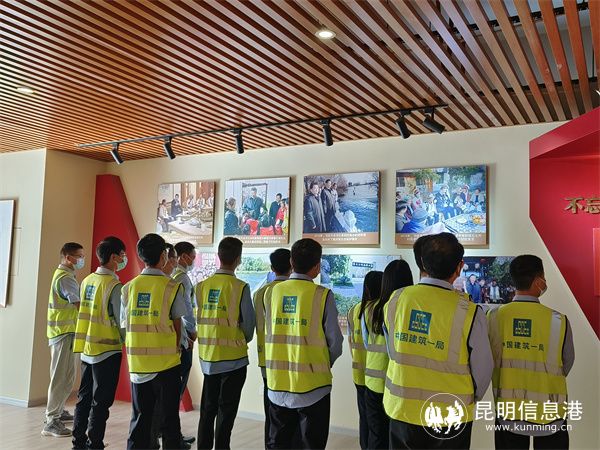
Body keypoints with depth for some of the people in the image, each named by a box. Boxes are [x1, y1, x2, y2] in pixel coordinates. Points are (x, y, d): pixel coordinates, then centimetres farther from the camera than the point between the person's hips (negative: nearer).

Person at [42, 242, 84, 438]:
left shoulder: (63, 275, 15)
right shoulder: (66, 278, -17)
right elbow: (80, 305, -24)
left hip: (65, 332, 10)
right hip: (64, 333, -10)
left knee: (66, 376, 19)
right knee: (61, 377, -8)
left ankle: (57, 411, 30)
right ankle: (51, 422, -5)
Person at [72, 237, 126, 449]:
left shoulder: (87, 280, 5)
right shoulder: (114, 285, -17)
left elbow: (84, 310, 13)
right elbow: (121, 320, -15)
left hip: (86, 348, 7)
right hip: (107, 350, -7)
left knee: (84, 397, 16)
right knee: (101, 402, 3)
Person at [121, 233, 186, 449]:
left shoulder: (129, 287, 2)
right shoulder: (172, 287, -9)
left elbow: (125, 327, 6)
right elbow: (177, 328, -3)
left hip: (137, 364, 4)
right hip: (166, 363, -3)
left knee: (139, 418, 14)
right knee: (169, 419, 8)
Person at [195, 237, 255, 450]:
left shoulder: (202, 286, -3)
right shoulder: (240, 287, -15)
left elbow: (197, 319, 3)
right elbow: (248, 322, -10)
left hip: (207, 356, 4)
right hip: (233, 357, -4)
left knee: (207, 409, 17)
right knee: (226, 411, 7)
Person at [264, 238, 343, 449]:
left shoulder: (272, 292, -2)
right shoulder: (322, 295, -13)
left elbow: (269, 335, 6)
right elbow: (335, 344, -7)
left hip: (277, 385, 4)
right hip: (312, 386, -3)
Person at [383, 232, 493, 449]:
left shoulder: (396, 299, -9)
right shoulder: (469, 312, -18)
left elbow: (392, 352, 3)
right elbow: (483, 369, -8)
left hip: (401, 410, 3)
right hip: (451, 418, -2)